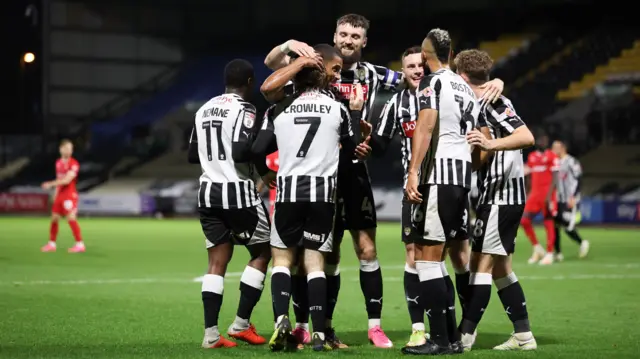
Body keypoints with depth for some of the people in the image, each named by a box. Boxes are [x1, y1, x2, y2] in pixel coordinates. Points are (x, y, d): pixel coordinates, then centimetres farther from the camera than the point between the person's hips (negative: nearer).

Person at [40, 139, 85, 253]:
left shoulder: (74, 164, -12)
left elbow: (67, 180, -20)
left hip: (70, 194, -7)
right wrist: (56, 193, 17)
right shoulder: (58, 163, 10)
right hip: (60, 194, 7)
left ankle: (80, 244, -11)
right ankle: (52, 244, 20)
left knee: (71, 218, -14)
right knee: (54, 218, 9)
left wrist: (50, 184, -23)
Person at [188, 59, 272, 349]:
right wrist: (263, 163, -3)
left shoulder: (204, 110, 12)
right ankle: (241, 324, 5)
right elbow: (242, 152, -21)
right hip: (238, 194, -7)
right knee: (262, 252, 9)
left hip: (208, 193, 7)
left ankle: (211, 334, -1)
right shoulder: (244, 110, -10)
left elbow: (193, 155, 16)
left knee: (217, 262, 7)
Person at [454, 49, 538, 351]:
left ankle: (464, 336, -13)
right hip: (496, 195, 10)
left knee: (482, 264, -11)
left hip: (501, 197, -10)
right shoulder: (483, 106, 16)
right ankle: (523, 335, 15)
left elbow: (526, 137, -26)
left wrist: (490, 144, -38)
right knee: (500, 268, 12)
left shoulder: (493, 103, -13)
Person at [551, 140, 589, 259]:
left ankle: (582, 243, 19)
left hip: (569, 201, -7)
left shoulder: (571, 162, -11)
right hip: (558, 200, 7)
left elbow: (578, 180, -14)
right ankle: (558, 253, 5)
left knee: (568, 228, -8)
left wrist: (573, 197, -20)